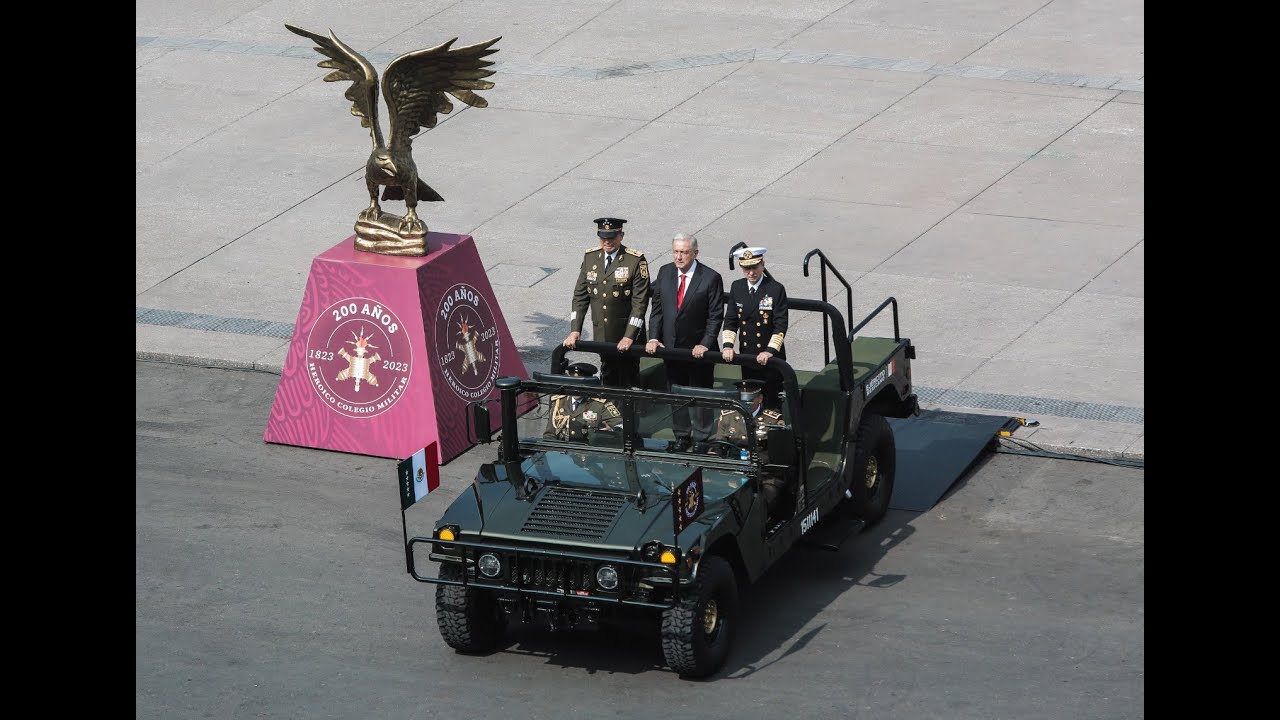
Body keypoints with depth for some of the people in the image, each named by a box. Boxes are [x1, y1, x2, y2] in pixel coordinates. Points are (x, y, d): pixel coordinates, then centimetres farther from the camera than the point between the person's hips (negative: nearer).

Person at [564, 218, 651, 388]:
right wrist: (575, 330, -3)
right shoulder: (590, 257, 4)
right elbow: (580, 296, 6)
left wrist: (629, 336, -20)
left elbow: (640, 302, -14)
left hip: (627, 336, -4)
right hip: (602, 335, 4)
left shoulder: (636, 260, -11)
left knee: (628, 381, 1)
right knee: (608, 378, 11)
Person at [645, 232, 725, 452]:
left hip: (699, 349, -4)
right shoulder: (665, 273, 1)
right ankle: (682, 436, 29)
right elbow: (657, 308, 5)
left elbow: (715, 316, -11)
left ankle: (700, 438, 21)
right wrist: (654, 338, -4)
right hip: (671, 347, 4)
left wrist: (705, 344, -18)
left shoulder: (711, 278, -13)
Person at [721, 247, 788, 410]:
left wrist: (770, 351, -25)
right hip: (747, 356, 4)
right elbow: (730, 320, 7)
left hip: (771, 358, -4)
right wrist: (727, 345, -9)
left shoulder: (776, 289, -11)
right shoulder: (737, 287, 4)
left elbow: (781, 326, -15)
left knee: (772, 403, 2)